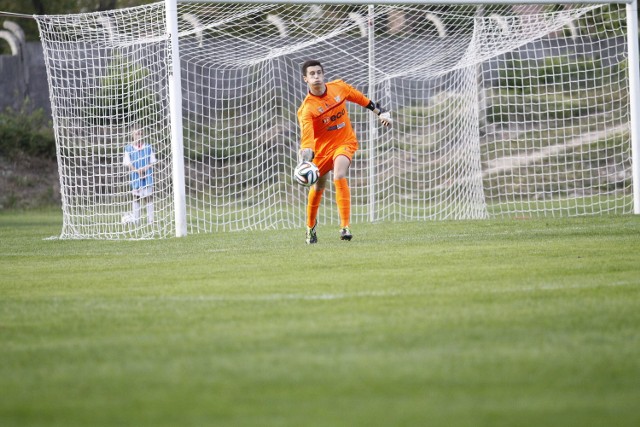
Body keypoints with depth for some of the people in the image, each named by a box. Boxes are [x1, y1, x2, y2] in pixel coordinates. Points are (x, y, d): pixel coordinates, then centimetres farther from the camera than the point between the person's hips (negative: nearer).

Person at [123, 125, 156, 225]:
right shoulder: (129, 148, 1)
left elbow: (152, 162, 4)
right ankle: (135, 220, 11)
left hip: (147, 176, 0)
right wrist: (137, 171, -14)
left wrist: (145, 169, -14)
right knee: (135, 198, 5)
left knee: (149, 197, -1)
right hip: (135, 177, 0)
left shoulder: (148, 147, 3)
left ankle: (150, 220, 3)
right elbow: (127, 163, -2)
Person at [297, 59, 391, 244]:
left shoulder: (338, 87, -10)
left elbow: (361, 98, 9)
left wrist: (380, 112, 14)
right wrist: (306, 153, -51)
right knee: (317, 187, 12)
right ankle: (311, 226, 40)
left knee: (339, 177, -26)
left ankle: (345, 227, -28)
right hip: (322, 147, 0)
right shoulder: (306, 109, -21)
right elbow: (307, 137, -32)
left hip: (345, 142, 0)